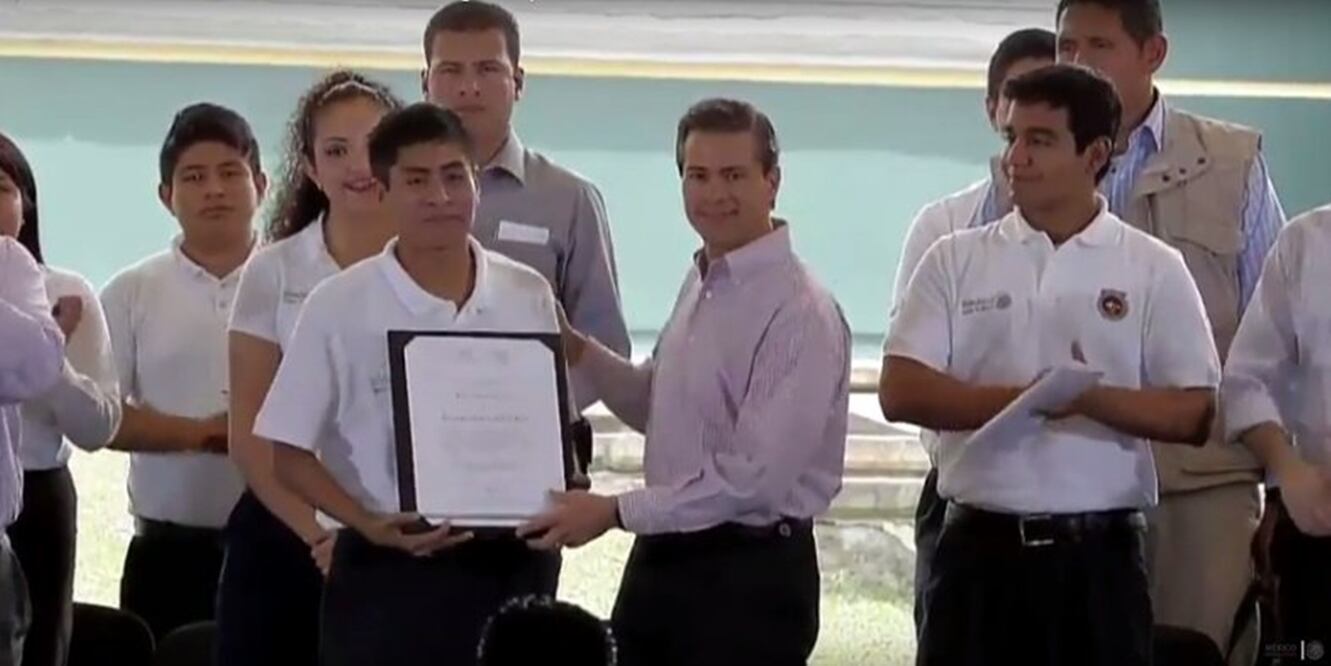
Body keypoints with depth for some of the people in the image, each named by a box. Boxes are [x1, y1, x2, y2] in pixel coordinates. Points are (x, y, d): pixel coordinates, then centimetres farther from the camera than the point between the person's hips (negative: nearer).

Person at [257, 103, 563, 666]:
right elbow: (290, 453, -3)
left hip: (510, 567, 3)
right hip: (386, 574, -3)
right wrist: (371, 526, -18)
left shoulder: (528, 297, 4)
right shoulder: (339, 307, -5)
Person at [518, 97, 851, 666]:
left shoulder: (800, 314, -17)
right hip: (664, 558, 8)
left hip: (748, 576, -8)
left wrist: (614, 512, -20)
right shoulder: (701, 283, 12)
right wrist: (580, 353, 4)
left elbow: (754, 475, -23)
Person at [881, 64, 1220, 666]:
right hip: (981, 546, 1)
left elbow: (1194, 415, -1)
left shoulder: (1154, 270, 4)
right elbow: (902, 391, -3)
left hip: (1099, 551, -1)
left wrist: (1092, 398, -18)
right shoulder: (956, 261, 6)